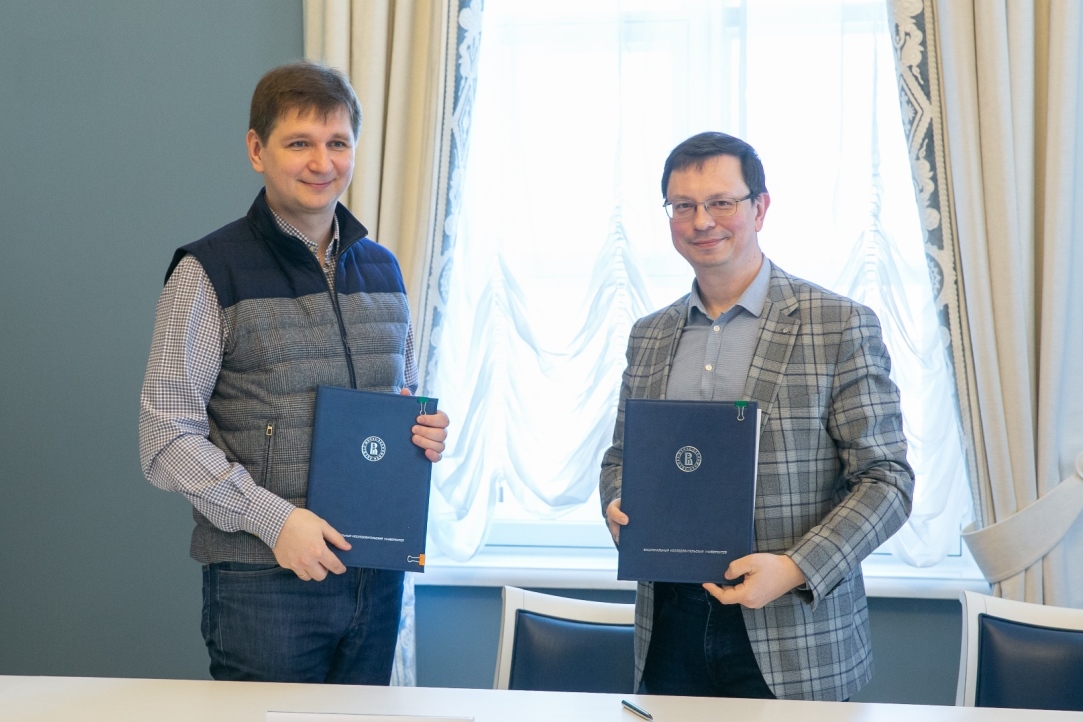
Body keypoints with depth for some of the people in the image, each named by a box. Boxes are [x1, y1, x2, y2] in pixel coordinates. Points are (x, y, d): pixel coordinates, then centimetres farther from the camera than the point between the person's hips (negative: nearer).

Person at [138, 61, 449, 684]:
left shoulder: (383, 269, 12)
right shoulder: (210, 272, -6)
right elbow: (167, 440, -10)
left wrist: (427, 433, 0)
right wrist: (272, 518, -19)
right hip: (262, 580, -5)